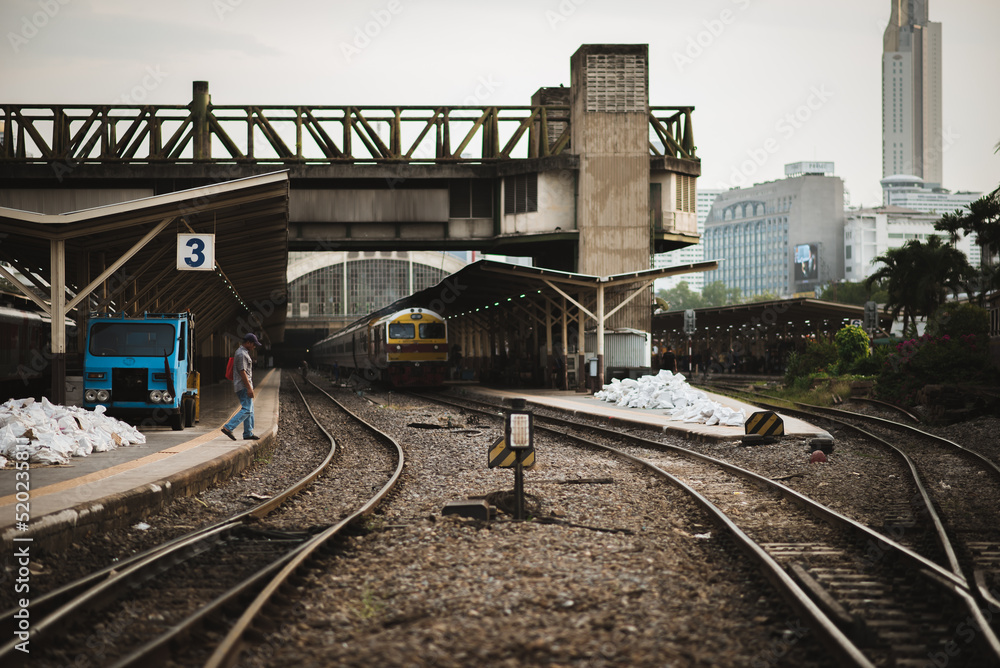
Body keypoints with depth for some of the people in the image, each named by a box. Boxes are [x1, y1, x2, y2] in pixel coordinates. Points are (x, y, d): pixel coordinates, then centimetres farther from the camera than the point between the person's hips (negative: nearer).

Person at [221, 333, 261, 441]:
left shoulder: (244, 352, 19)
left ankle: (248, 433, 12)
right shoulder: (241, 354, -14)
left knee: (249, 410, 11)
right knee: (246, 410, -13)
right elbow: (242, 372, -20)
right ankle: (228, 427, -17)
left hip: (244, 386, 11)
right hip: (243, 386, -11)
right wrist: (249, 388, -21)